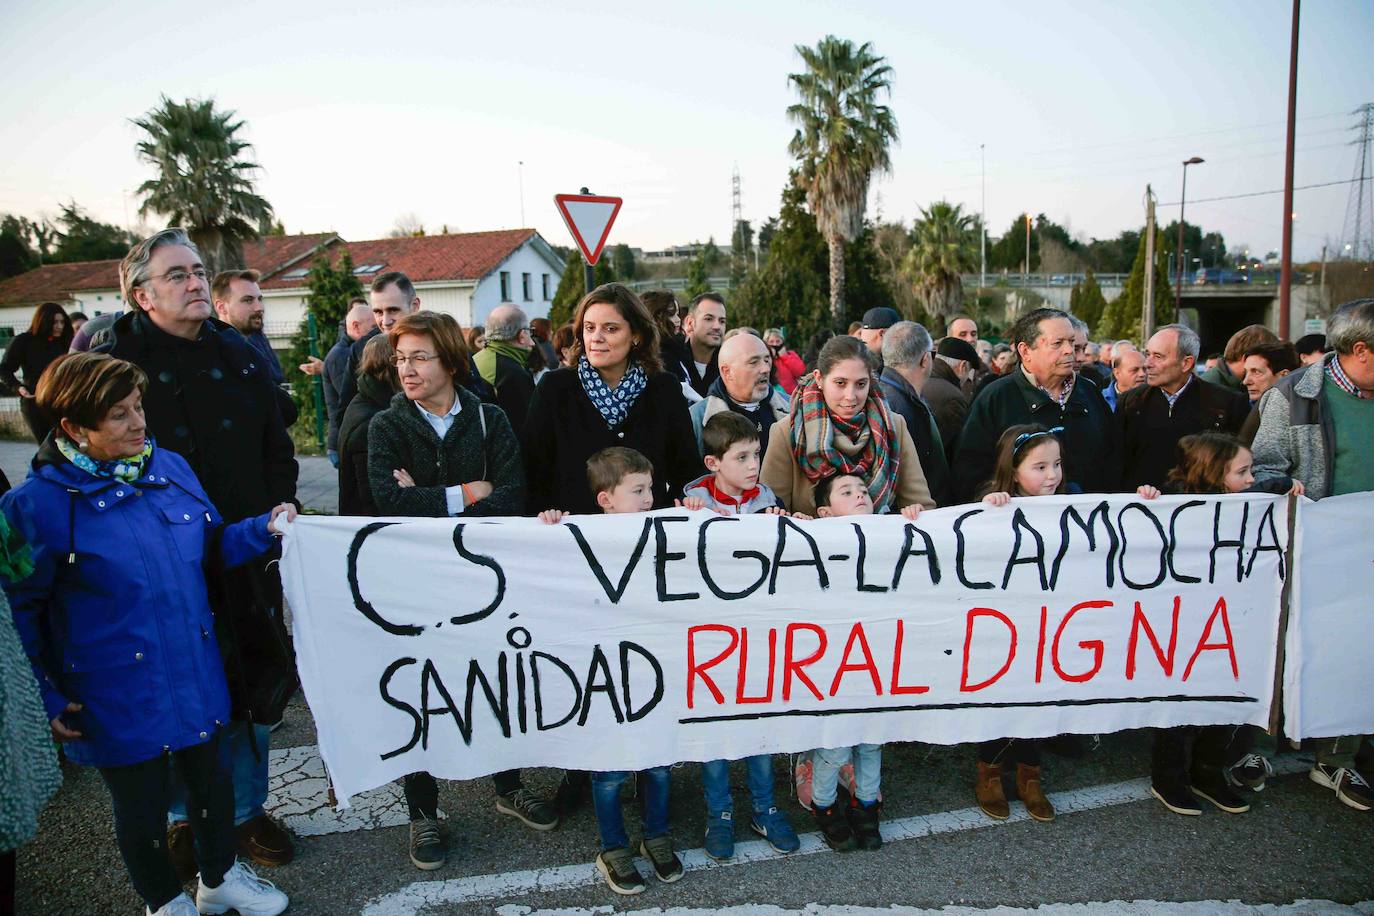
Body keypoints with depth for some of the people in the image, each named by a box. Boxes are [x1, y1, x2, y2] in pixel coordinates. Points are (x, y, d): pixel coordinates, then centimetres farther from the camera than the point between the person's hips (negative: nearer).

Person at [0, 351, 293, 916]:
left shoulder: (170, 467, -2)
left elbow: (210, 545, 11)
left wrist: (263, 529, -6)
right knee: (142, 809, 16)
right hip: (120, 701, -4)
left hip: (197, 677, 5)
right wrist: (47, 698, -8)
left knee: (213, 782, 21)